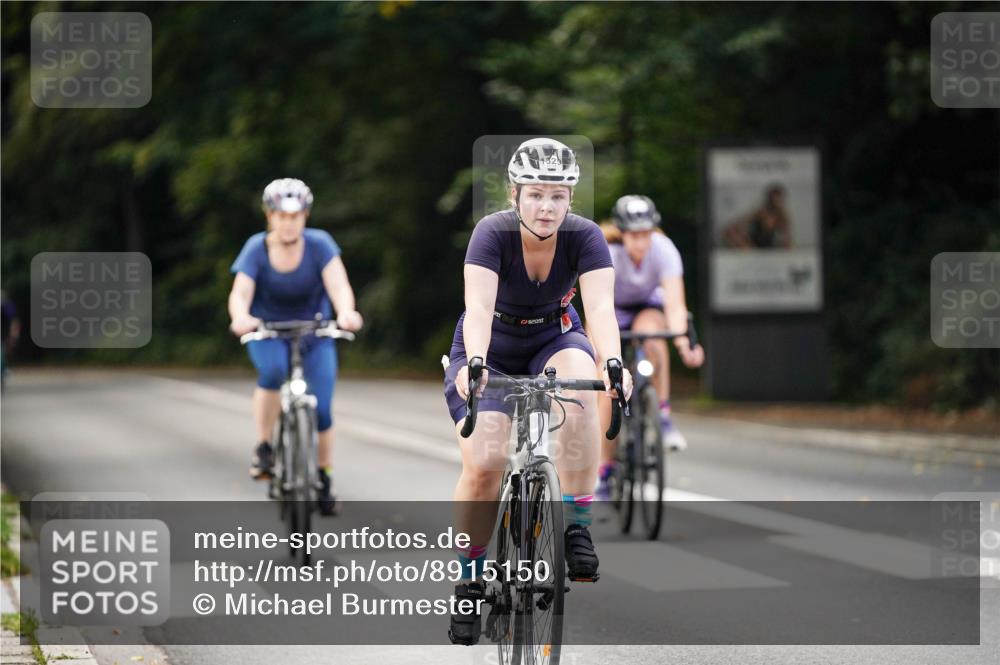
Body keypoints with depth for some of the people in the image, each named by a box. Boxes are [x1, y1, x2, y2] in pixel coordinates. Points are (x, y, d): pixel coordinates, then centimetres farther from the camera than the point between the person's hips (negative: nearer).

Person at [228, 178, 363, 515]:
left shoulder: (319, 244, -15)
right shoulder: (257, 249, -15)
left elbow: (339, 285, -27)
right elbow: (240, 293, -26)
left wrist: (346, 312, -49)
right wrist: (241, 317, -49)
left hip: (314, 333, 1)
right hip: (267, 332, -1)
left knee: (321, 409, -9)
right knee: (273, 371, -34)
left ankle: (325, 478, 12)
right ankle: (263, 449, -18)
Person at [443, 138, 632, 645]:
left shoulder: (584, 237, -21)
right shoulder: (493, 233, -25)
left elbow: (600, 305, -34)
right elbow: (478, 307, -38)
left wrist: (612, 362, -53)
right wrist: (475, 364, -56)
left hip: (554, 340, 1)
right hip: (491, 347, -1)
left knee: (580, 384, -35)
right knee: (484, 464, -20)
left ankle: (576, 528, -26)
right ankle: (470, 579, 2)